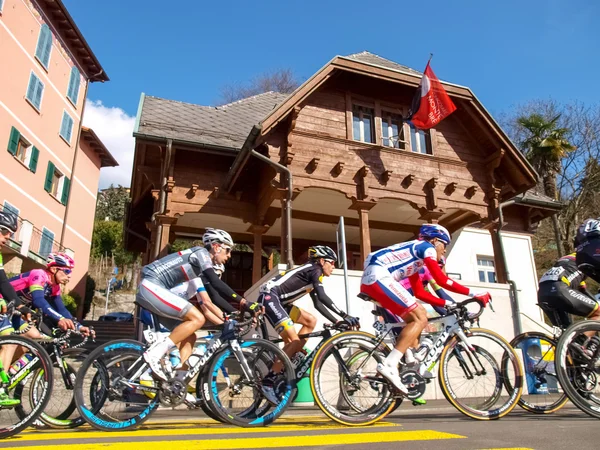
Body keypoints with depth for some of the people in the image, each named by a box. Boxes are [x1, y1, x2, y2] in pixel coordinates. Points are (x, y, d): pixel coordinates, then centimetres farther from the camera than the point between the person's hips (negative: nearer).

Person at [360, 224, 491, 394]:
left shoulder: (415, 257, 30)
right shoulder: (426, 247, 5)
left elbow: (420, 293, 28)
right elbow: (442, 280, -6)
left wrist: (447, 304, 24)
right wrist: (474, 294, 0)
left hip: (369, 280, 10)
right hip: (379, 276, -10)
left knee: (414, 318, 15)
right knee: (420, 318, -9)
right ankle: (389, 365, -17)